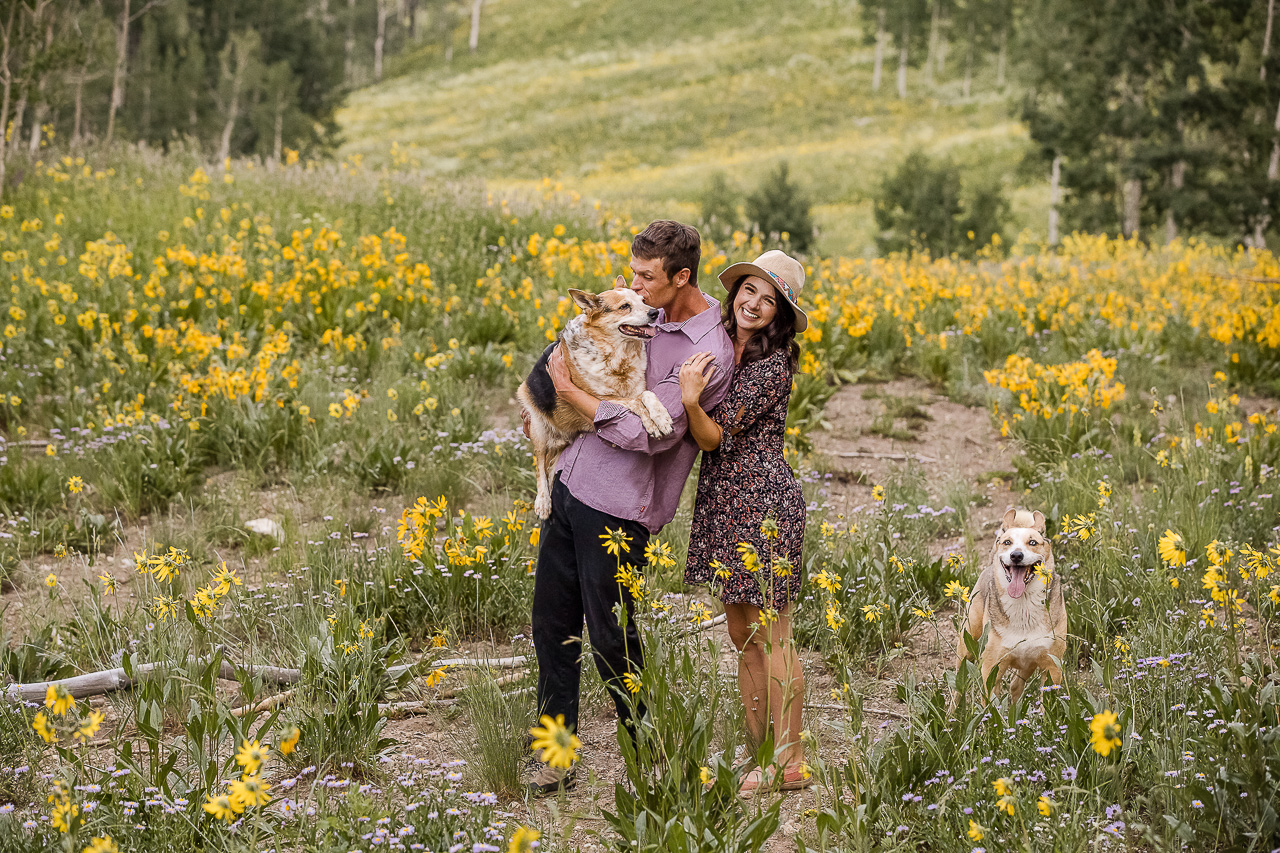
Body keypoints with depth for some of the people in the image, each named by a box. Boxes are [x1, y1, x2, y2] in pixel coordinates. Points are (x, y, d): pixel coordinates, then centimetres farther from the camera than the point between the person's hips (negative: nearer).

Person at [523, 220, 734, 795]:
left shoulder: (708, 353, -18)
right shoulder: (648, 314, 9)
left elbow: (648, 434, -23)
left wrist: (570, 391, -14)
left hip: (617, 510, -8)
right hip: (571, 483, 8)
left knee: (610, 639, 1)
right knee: (552, 625, 12)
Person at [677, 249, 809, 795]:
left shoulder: (772, 365, -13)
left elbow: (713, 436, -17)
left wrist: (691, 400, -34)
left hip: (763, 504, -8)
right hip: (723, 504, 9)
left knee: (768, 637, -3)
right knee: (740, 636, 13)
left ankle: (787, 764, 6)